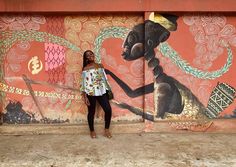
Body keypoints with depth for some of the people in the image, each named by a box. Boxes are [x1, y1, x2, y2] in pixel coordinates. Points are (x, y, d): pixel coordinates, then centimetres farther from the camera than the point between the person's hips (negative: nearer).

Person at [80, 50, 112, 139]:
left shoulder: (100, 66, 9)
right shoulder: (85, 69, -4)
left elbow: (105, 79, 14)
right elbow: (84, 83, -6)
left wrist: (108, 90, 13)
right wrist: (85, 97, -11)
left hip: (102, 92, 4)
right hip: (91, 93, -4)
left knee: (108, 109, -4)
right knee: (91, 112, 8)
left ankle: (106, 129, 16)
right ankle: (92, 131, 28)